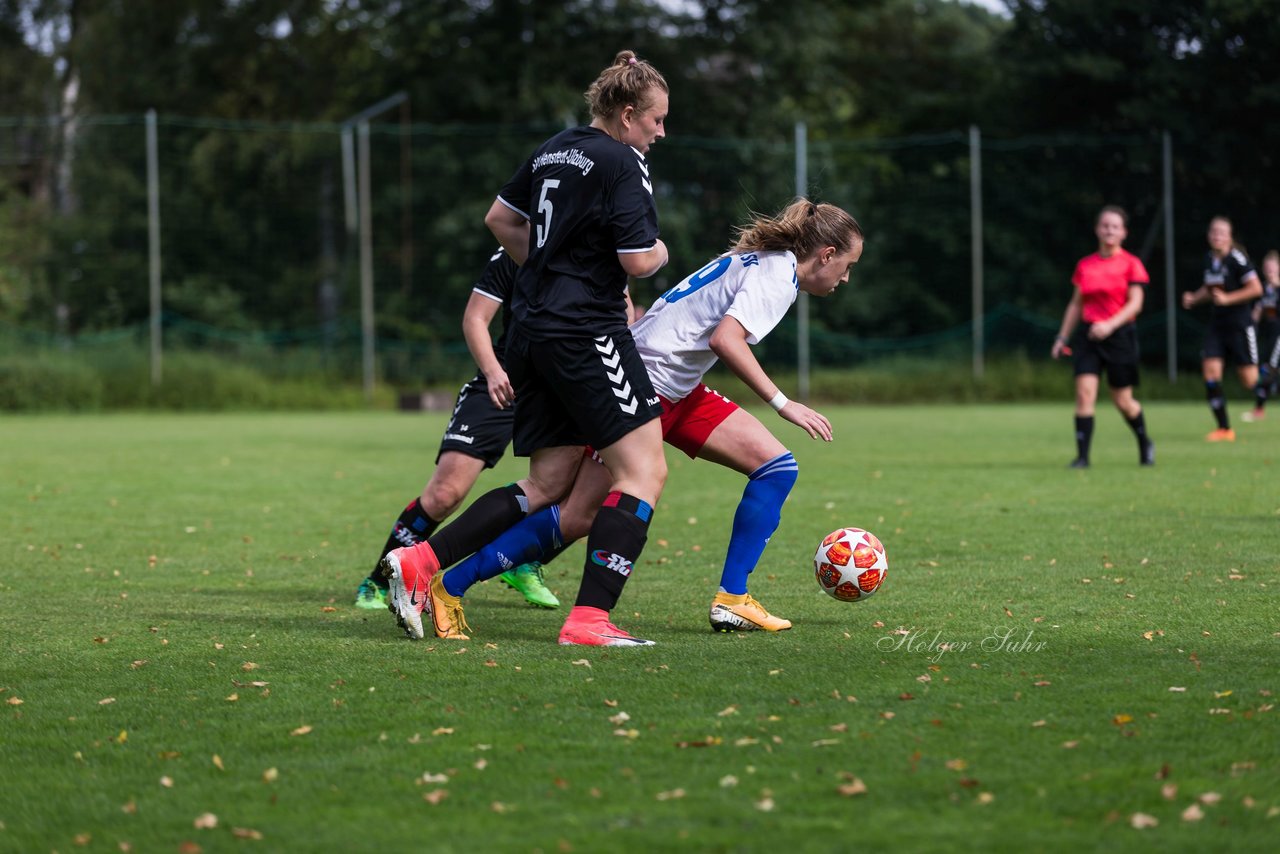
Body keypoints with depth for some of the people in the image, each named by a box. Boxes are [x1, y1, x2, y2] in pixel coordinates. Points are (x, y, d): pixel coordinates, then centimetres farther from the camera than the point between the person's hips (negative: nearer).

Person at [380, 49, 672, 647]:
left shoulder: (554, 150, 15)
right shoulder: (622, 164, -11)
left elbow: (500, 220, 26)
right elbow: (639, 261, -16)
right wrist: (660, 253, 6)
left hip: (531, 330, 9)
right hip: (586, 334, -9)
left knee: (546, 485, 13)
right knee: (644, 470, -6)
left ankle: (420, 563, 4)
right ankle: (589, 618, -15)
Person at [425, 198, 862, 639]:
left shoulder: (758, 261, 16)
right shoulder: (778, 273, -13)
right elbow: (725, 339, -27)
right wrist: (783, 404, -24)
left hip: (678, 389, 10)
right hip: (645, 383, -10)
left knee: (777, 466, 3)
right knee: (579, 517, -10)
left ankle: (732, 601, 2)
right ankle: (447, 588, -4)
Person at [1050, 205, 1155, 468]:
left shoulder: (1131, 264, -3)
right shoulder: (1085, 265, 9)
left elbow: (1135, 304, -10)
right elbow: (1076, 304, 16)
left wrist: (1110, 325, -24)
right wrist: (1062, 337, 11)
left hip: (1120, 335, -3)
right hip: (1089, 335, 3)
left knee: (1123, 400, 5)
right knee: (1084, 392, -13)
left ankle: (1145, 444, 32)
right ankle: (1082, 456, -12)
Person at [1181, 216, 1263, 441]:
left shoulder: (1237, 258, -14)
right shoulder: (1209, 258, 8)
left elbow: (1256, 288, -16)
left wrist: (1227, 298, -20)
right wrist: (1194, 298, 5)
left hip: (1240, 325, -6)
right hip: (1216, 324, 6)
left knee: (1250, 380, -5)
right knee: (1210, 372, -8)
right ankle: (1224, 429, -1)